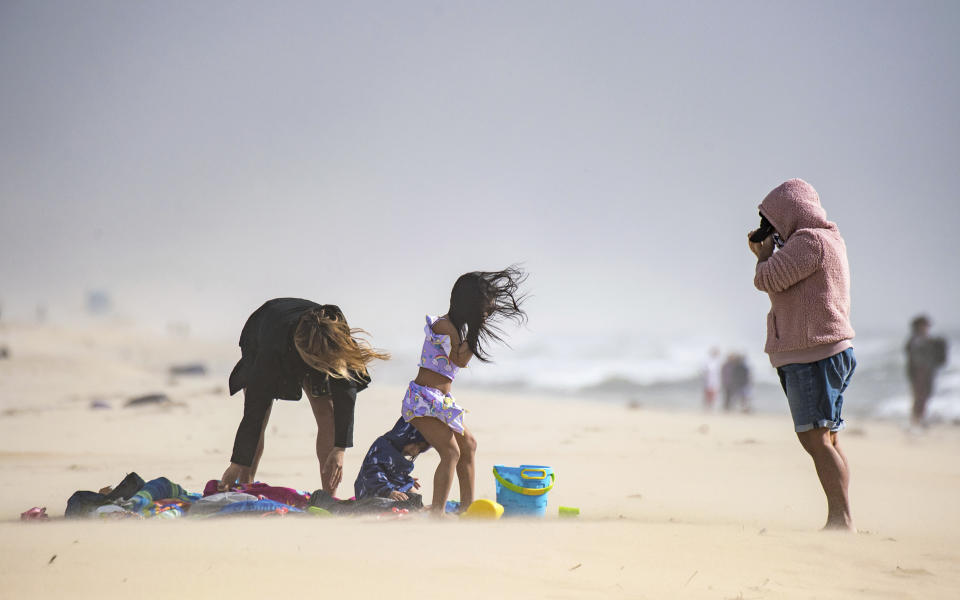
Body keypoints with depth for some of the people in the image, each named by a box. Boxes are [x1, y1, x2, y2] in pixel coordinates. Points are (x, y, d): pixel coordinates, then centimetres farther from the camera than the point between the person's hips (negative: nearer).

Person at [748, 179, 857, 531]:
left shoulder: (809, 239, -11)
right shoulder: (828, 239, 21)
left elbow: (767, 280, -15)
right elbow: (784, 286, 29)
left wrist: (765, 253, 4)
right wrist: (765, 254, 20)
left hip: (813, 354, -11)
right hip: (823, 353, 11)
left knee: (816, 438, -14)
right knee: (826, 440, 9)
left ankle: (841, 519, -19)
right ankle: (839, 522, 9)